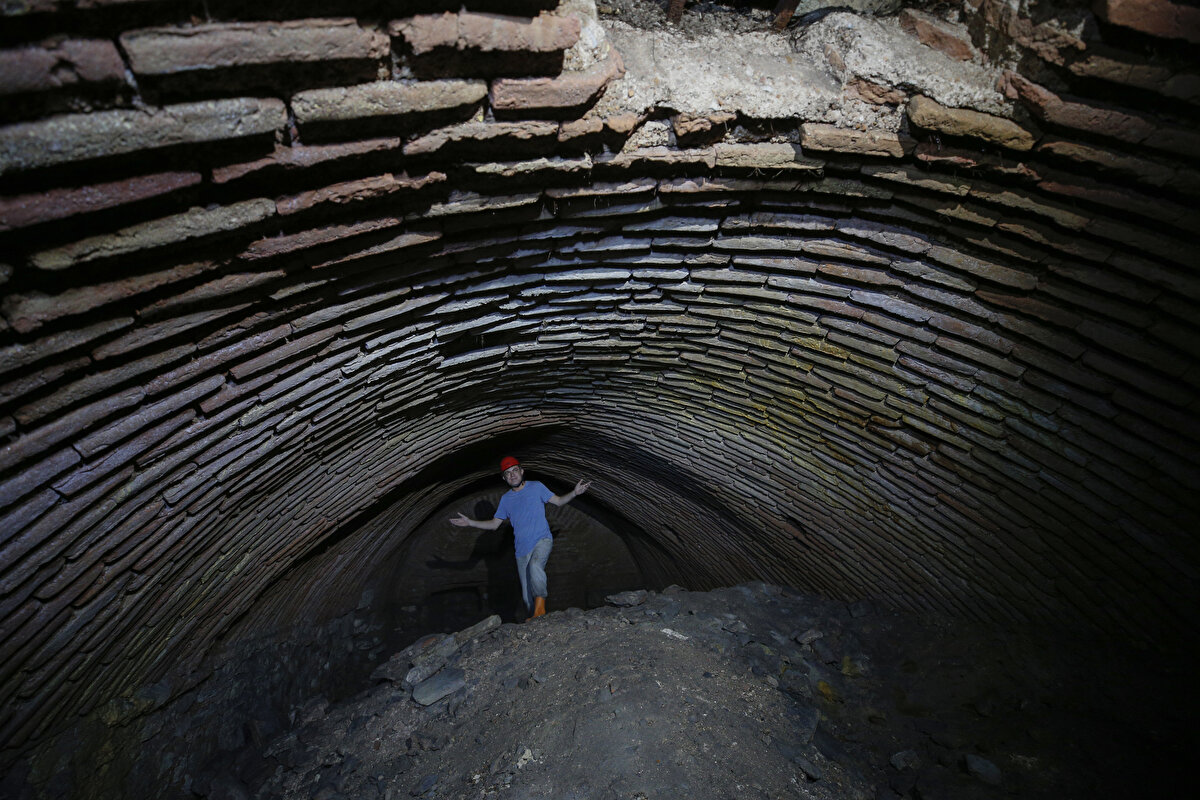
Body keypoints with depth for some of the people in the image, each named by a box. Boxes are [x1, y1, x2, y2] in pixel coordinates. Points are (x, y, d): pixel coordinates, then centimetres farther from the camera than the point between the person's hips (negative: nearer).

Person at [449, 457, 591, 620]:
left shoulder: (536, 487, 4)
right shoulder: (506, 499, 12)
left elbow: (558, 501, 7)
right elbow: (494, 524, 17)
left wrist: (574, 493, -10)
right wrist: (470, 522, 6)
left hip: (542, 540, -4)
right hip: (522, 548, 4)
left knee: (535, 565, -35)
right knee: (527, 595, 3)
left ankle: (540, 608, -28)